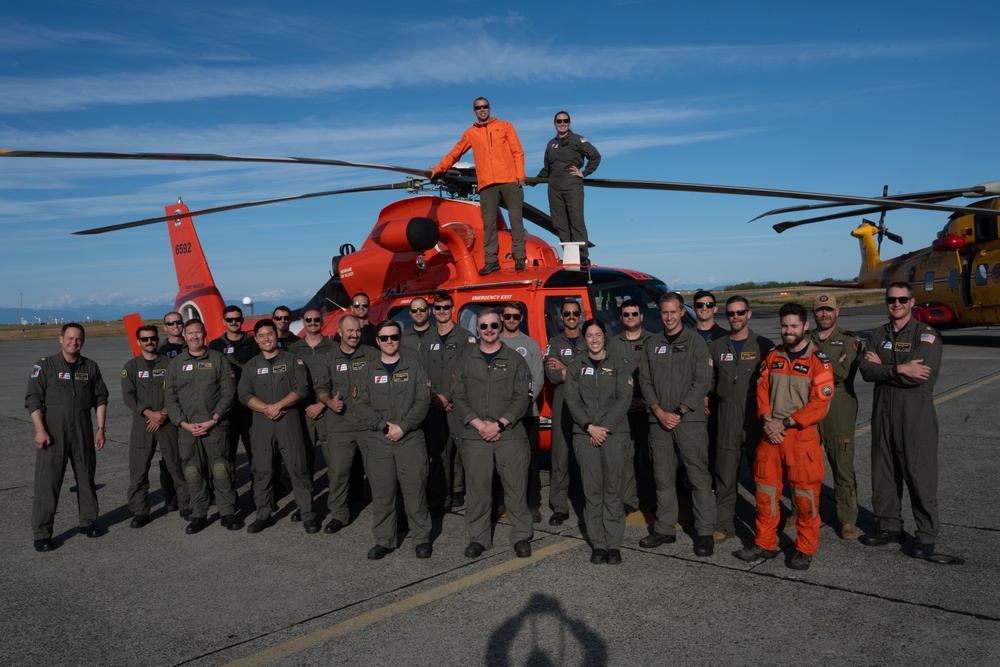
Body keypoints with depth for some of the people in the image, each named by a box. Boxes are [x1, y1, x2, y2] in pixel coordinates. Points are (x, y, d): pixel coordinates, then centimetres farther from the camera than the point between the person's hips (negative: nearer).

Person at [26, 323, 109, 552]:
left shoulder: (90, 367, 7)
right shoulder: (45, 366, -2)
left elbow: (100, 399, 10)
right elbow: (33, 399, -6)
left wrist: (101, 428, 4)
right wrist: (40, 430, -14)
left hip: (83, 434, 3)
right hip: (53, 434, -3)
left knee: (86, 479, 12)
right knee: (47, 483, -3)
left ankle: (88, 522, 26)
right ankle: (42, 533, 4)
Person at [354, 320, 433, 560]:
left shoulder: (413, 366, 6)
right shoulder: (369, 371, 12)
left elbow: (422, 401, -2)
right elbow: (361, 405, 4)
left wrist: (402, 427, -11)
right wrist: (384, 426, -9)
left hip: (411, 439, -2)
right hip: (378, 441, 2)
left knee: (415, 491, 0)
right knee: (381, 494, 5)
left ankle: (421, 538, 13)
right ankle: (383, 540, 17)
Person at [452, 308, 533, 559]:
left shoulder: (514, 359, 6)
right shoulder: (466, 360, 11)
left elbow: (522, 398, -1)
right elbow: (459, 399, 6)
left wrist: (499, 424, -11)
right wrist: (479, 424, -8)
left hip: (510, 435, -1)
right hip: (475, 435, 1)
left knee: (516, 487, 1)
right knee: (477, 489, 4)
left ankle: (521, 536, 14)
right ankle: (478, 538, 17)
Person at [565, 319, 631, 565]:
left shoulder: (620, 364, 8)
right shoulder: (576, 366, 12)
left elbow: (624, 399, -1)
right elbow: (572, 400, 4)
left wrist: (605, 427, -10)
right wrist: (589, 427, -9)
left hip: (614, 433, -1)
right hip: (585, 434, 1)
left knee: (614, 489, -3)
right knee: (592, 491, 0)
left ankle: (614, 545, 4)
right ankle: (598, 544, 7)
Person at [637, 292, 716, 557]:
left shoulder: (695, 341, 0)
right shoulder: (652, 344, 12)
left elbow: (703, 382, -6)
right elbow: (645, 381, 10)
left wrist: (679, 412, -12)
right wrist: (659, 411, -5)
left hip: (690, 419, -4)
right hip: (658, 419, 4)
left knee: (699, 475, -2)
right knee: (663, 477, 9)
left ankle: (705, 532, 7)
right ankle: (665, 529, 19)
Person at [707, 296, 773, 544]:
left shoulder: (764, 346, 5)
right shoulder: (716, 347, 13)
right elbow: (710, 382, 15)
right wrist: (710, 404, 3)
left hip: (755, 417, -2)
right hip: (726, 418, 2)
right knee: (725, 474, 3)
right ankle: (725, 524, 12)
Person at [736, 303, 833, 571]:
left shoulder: (817, 360, -6)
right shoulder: (772, 356, 10)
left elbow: (820, 402, -12)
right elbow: (762, 389, 10)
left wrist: (785, 423, -14)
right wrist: (767, 420, -6)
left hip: (802, 436, -5)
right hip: (771, 435, 5)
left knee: (805, 493, 1)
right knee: (765, 489, 9)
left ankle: (805, 549, 16)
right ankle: (765, 543, 22)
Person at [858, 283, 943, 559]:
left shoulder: (927, 335, -4)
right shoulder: (879, 335, 12)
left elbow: (920, 375, -19)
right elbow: (865, 370, -4)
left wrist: (881, 366, -11)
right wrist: (898, 370, -17)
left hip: (916, 413, -5)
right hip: (883, 411, 6)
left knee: (919, 473, -2)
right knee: (883, 472, 11)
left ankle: (927, 534, 10)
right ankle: (889, 526, 25)